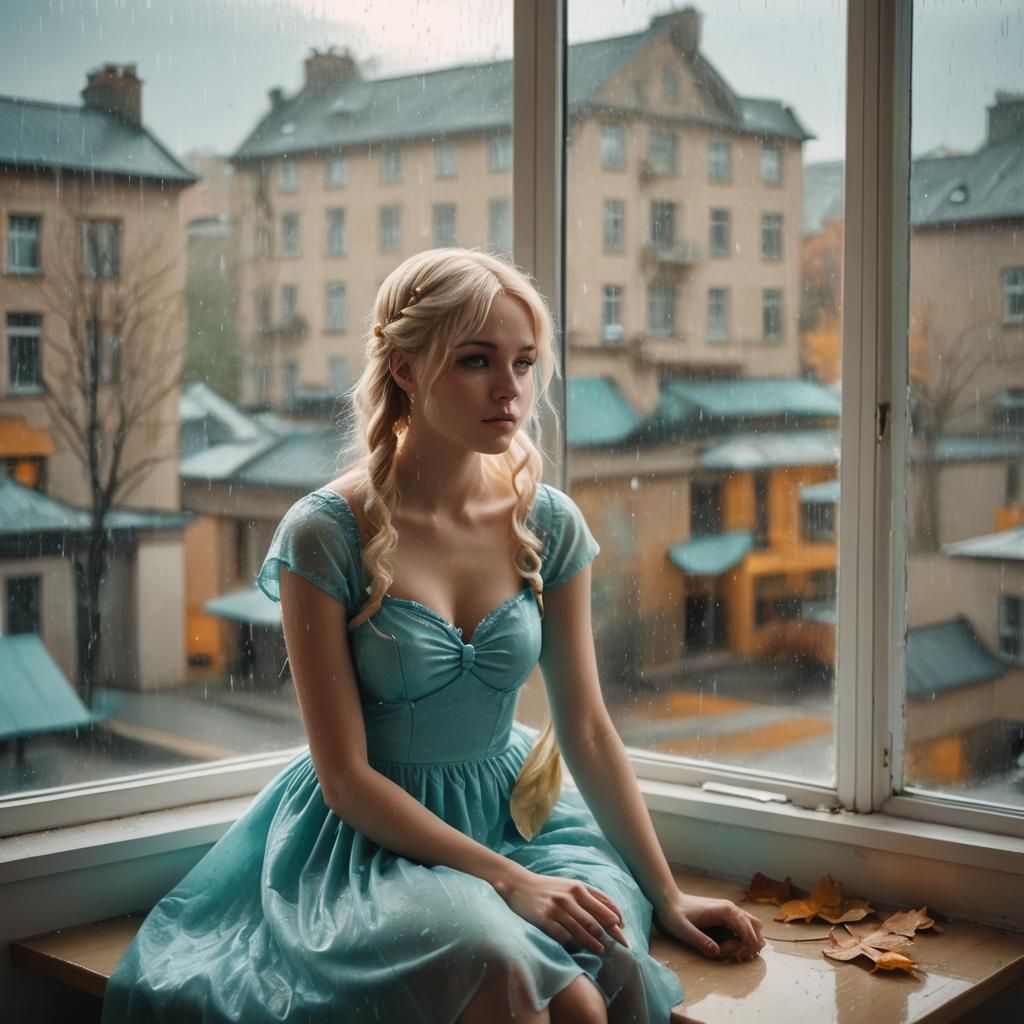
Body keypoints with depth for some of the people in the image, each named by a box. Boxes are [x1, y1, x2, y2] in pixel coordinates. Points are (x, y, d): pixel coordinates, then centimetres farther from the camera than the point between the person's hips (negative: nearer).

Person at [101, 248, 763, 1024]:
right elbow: (347, 778, -13)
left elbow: (589, 732, 5)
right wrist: (508, 879, -20)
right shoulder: (326, 534, -14)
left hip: (514, 812, 4)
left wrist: (666, 897, 4)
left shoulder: (548, 524, -1)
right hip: (372, 838, -4)